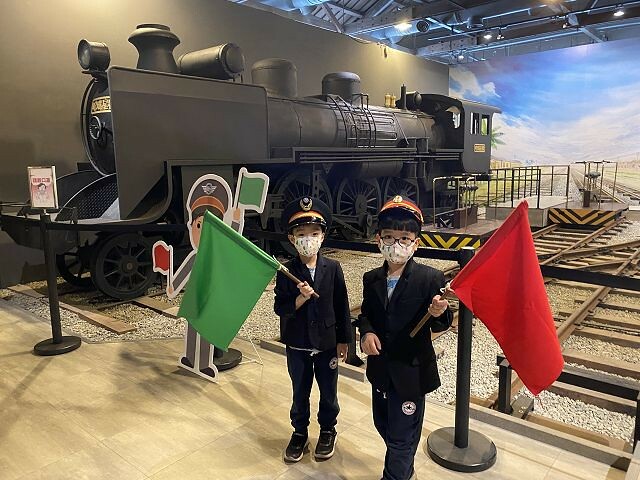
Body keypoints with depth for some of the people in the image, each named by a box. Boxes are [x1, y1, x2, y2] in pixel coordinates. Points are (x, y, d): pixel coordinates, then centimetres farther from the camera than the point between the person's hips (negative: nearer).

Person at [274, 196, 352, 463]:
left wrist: (343, 340, 0)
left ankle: (328, 430, 41)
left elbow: (342, 306, -3)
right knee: (300, 392, 17)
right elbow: (280, 308, -12)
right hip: (297, 345, 0)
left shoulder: (332, 268, -9)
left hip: (327, 343, 0)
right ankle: (299, 433, 38)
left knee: (328, 392, 17)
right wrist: (302, 297, -29)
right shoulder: (286, 271, -10)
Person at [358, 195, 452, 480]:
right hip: (380, 368, 6)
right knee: (383, 425, 24)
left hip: (411, 371, -5)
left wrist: (438, 314, -37)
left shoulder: (430, 278, -16)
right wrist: (366, 332, -13)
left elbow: (439, 325, -14)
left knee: (401, 436, 6)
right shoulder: (371, 279, -1)